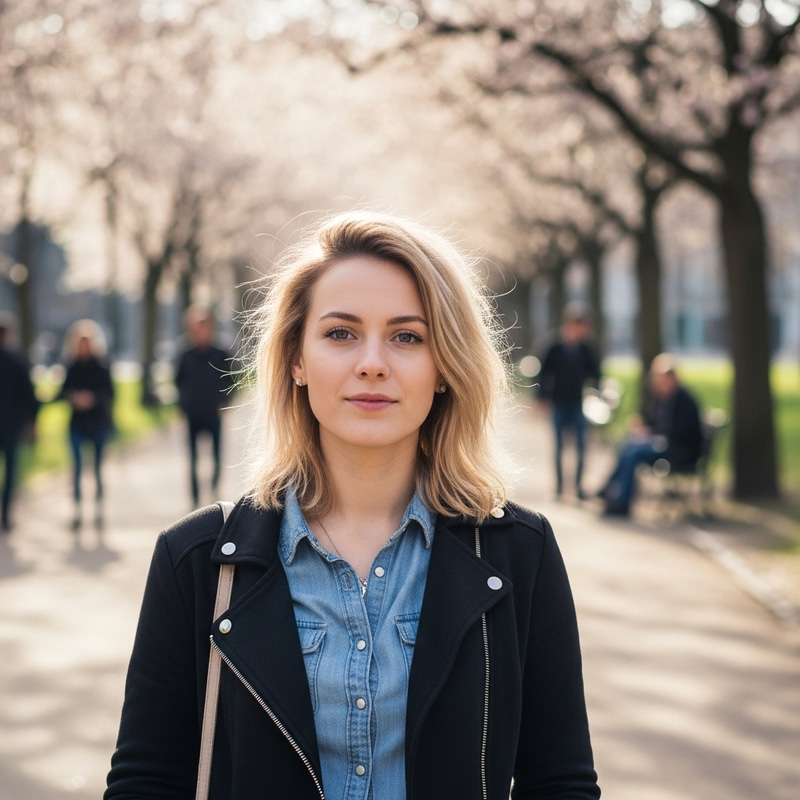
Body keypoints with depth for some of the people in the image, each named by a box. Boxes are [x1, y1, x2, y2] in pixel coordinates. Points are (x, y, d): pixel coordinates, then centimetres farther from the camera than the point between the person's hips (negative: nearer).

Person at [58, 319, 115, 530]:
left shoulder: (101, 366, 0)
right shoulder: (72, 367, 5)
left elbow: (109, 394, -3)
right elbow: (63, 392, 7)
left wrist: (93, 398, -18)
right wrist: (74, 398, -13)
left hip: (99, 421, -1)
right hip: (77, 422, 1)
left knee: (98, 467, 5)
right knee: (77, 466, -7)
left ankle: (99, 510, 14)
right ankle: (77, 511, -5)